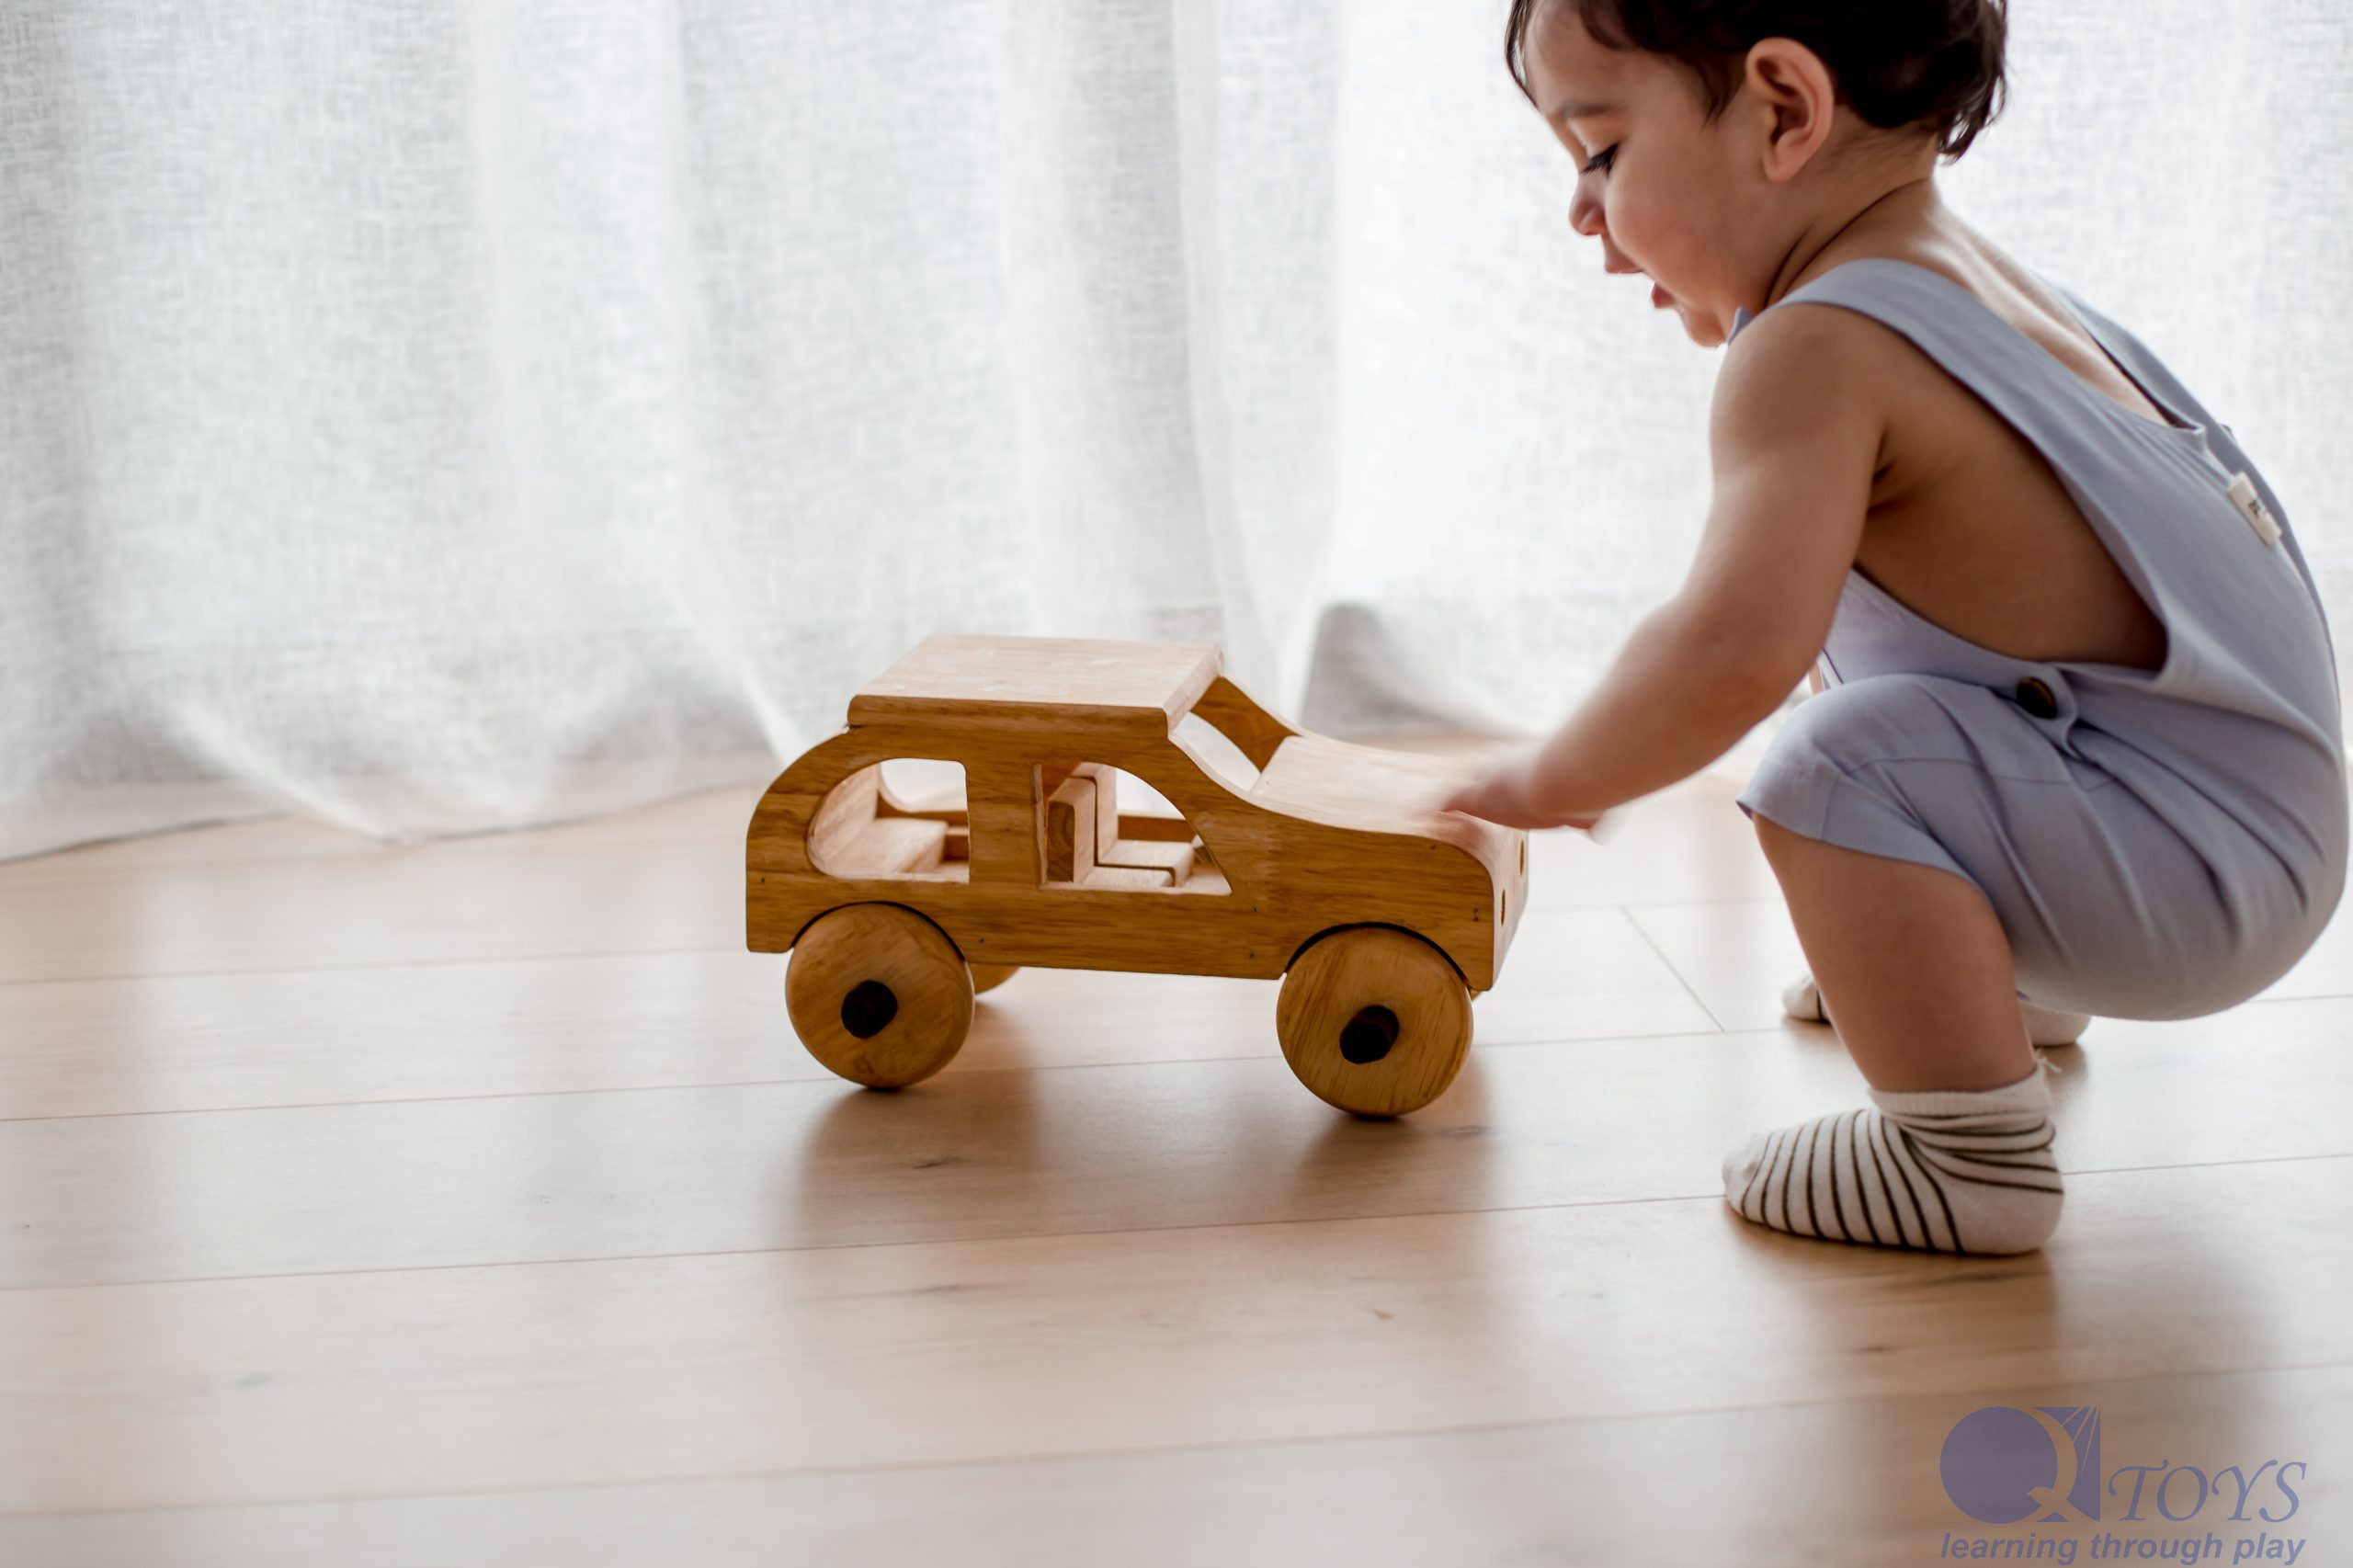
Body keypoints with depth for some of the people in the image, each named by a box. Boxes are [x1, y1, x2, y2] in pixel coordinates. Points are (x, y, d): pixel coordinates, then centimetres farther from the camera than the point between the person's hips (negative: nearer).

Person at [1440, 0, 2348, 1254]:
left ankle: (1968, 1154, -18)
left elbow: (1736, 649, -35)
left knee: (1839, 763, -27)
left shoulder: (1818, 349, -21)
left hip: (2189, 864, -10)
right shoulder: (1971, 284, 10)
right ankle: (2018, 982, 45)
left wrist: (1553, 780, -20)